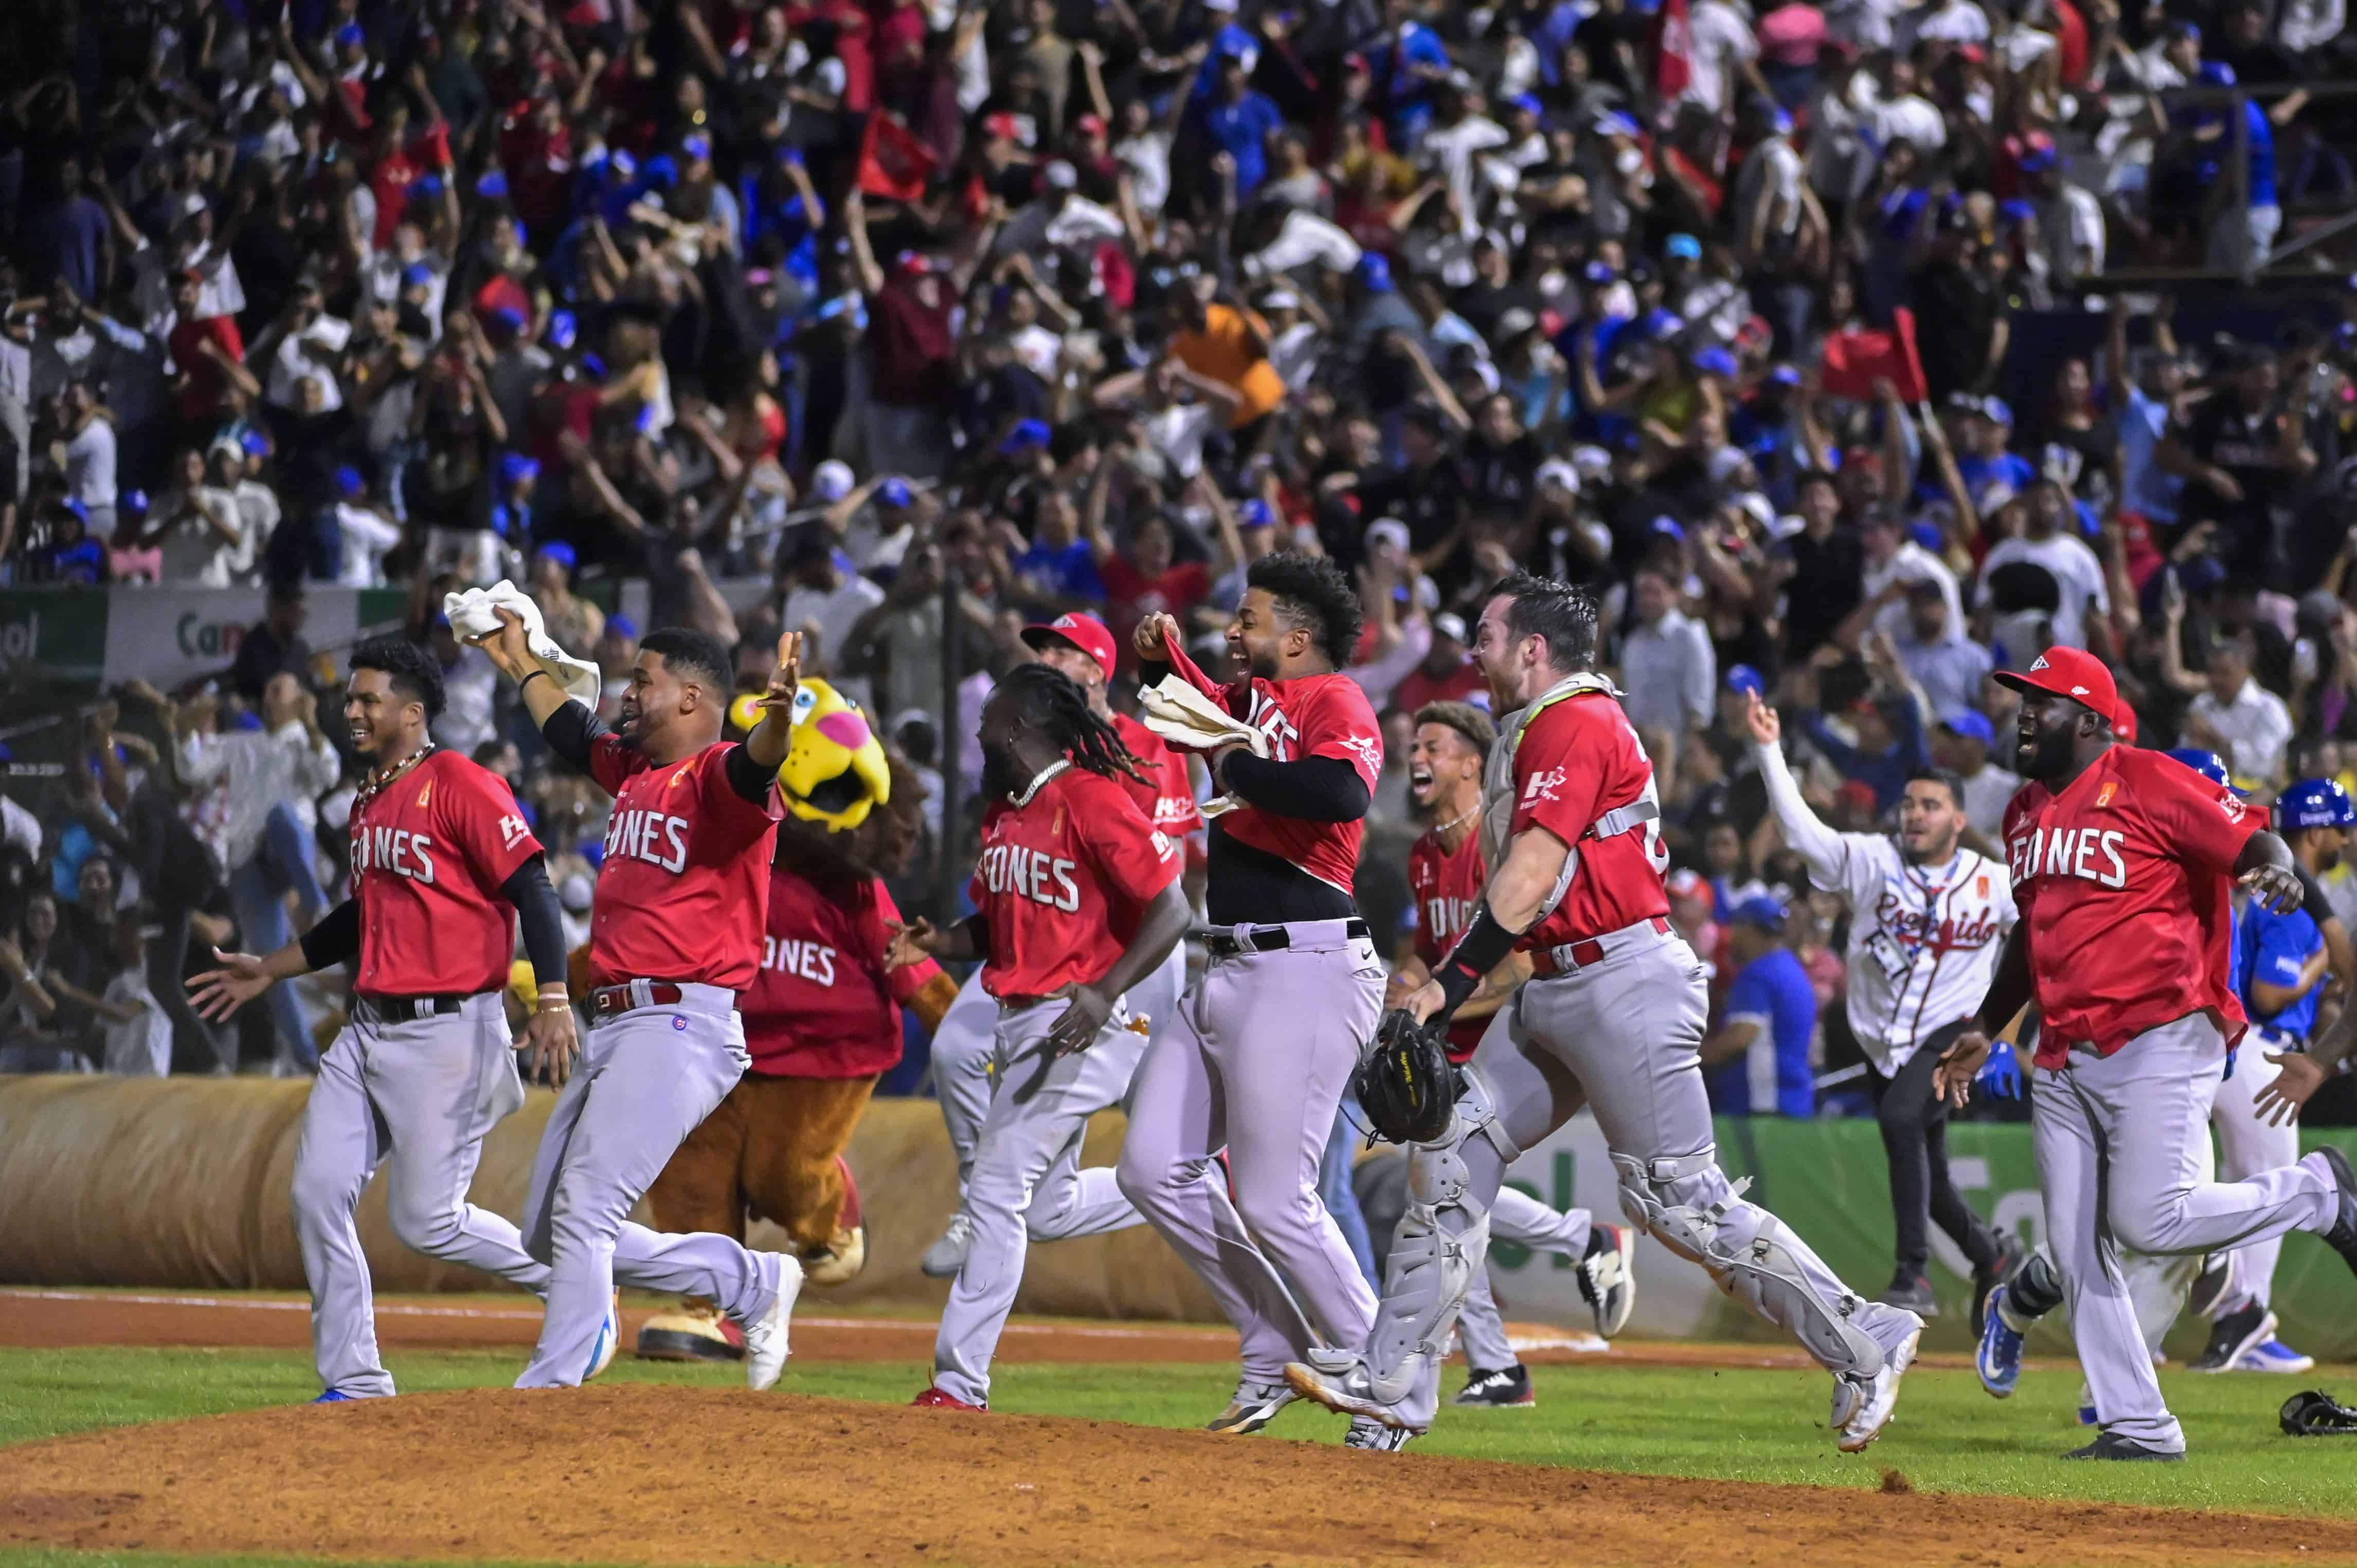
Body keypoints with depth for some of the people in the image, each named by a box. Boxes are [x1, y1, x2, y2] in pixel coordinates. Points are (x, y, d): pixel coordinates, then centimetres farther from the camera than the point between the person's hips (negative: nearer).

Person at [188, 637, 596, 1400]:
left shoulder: (459, 785, -11)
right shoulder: (368, 803, 16)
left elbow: (531, 888, -18)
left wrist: (554, 1001, -28)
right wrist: (270, 970, 28)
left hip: (448, 1031, -9)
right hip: (369, 1030, 9)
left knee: (426, 1219, -7)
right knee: (318, 1194, 0)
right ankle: (353, 1384, 8)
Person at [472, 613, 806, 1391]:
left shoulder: (715, 777, -11)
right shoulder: (634, 771, 17)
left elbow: (753, 771, -35)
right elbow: (573, 730, 39)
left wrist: (777, 718, -56)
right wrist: (522, 663, 50)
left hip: (682, 1027, -10)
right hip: (615, 1028, 10)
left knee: (583, 1213, -16)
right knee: (550, 1234, 12)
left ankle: (547, 1393, -12)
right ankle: (757, 1283, 20)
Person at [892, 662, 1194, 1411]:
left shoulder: (1091, 800, -15)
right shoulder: (1003, 812, 13)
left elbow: (1171, 910, -17)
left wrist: (1105, 992, -27)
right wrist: (936, 943, 1)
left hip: (1075, 1022, -10)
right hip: (1020, 1028, 10)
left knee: (998, 1192, -12)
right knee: (1050, 1208, 16)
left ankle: (959, 1383, -10)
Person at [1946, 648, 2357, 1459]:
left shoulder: (2148, 782, -7)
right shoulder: (2026, 813, 16)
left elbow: (2253, 842, -9)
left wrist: (2276, 871, -31)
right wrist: (1985, 1029, 28)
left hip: (2161, 1041, -8)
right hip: (2064, 1055, 8)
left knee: (2150, 1221, -19)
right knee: (2078, 1252, 2)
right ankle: (2137, 1425, 9)